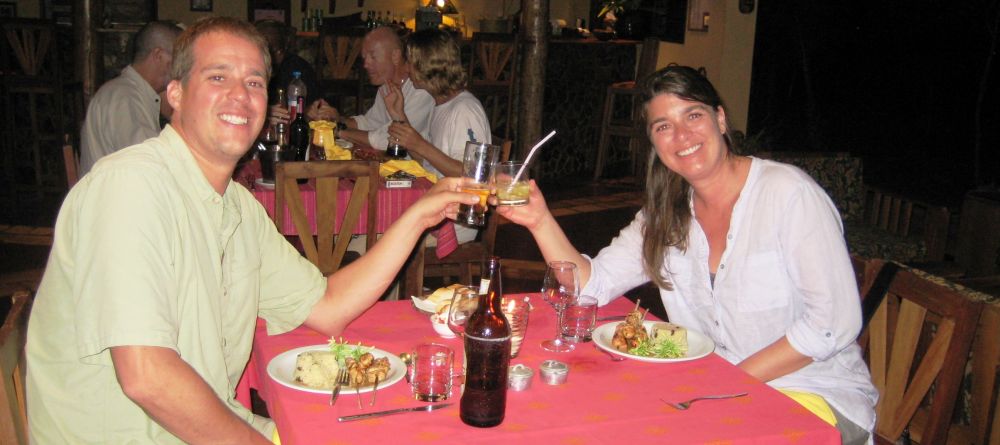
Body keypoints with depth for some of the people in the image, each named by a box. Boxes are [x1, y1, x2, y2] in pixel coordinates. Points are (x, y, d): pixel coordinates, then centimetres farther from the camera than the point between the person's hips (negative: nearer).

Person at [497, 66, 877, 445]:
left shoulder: (789, 192, -13)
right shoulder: (664, 216, 5)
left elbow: (835, 322, -16)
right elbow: (593, 285, -1)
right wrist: (541, 221, -16)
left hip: (816, 395, -5)